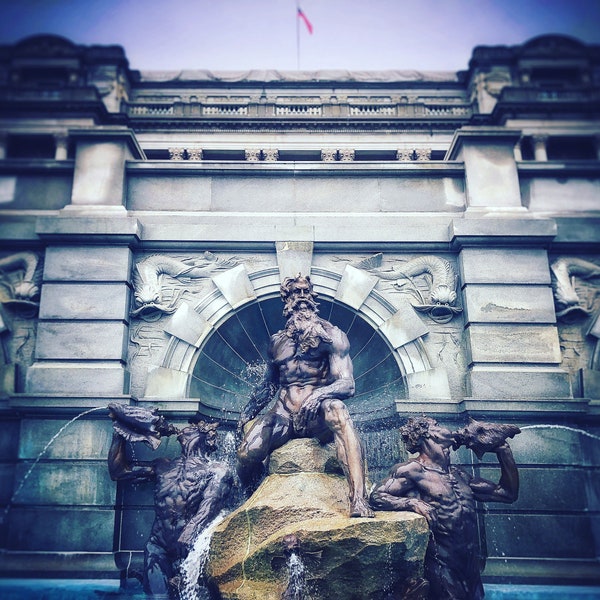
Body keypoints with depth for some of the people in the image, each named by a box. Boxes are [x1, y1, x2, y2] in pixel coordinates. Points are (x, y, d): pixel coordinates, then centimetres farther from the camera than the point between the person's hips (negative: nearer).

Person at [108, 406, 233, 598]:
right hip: (158, 545, 4)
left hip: (190, 546, -3)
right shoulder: (163, 466, 21)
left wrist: (186, 539, -26)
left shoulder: (218, 470, 5)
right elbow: (118, 472, 26)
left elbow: (209, 508, -10)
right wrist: (119, 430, 25)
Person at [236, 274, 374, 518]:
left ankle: (359, 500, -47)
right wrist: (247, 413, 15)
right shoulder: (277, 341, 16)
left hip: (317, 416, -3)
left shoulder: (332, 335, 2)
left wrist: (319, 395, -29)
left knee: (336, 409, -39)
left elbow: (347, 384, -9)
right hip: (283, 415, 4)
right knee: (247, 452, -24)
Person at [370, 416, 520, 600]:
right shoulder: (413, 471, -8)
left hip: (471, 563, 7)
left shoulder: (458, 474, 12)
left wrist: (502, 447, 8)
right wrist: (412, 503, -26)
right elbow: (376, 496, -14)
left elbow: (508, 493, 12)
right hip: (442, 563, -6)